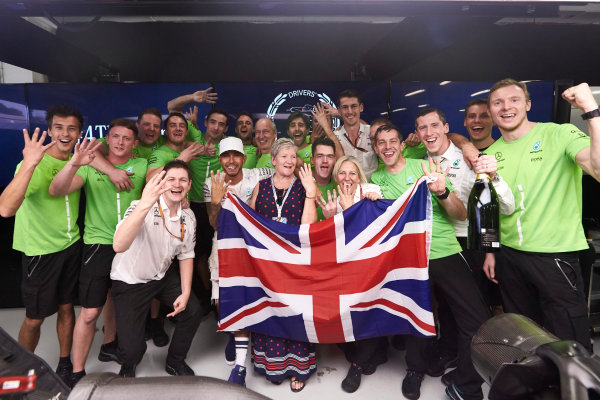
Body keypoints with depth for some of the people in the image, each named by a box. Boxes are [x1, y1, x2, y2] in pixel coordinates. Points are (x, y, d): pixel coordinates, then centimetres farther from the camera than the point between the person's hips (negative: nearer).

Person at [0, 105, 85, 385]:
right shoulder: (32, 165, -20)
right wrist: (29, 164, -44)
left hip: (72, 246, 5)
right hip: (41, 251, -5)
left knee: (66, 307, 17)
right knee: (35, 318, 9)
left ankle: (65, 364, 35)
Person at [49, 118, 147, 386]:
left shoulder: (142, 166, 2)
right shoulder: (91, 166, -5)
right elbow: (56, 190, -17)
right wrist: (74, 164, -35)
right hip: (99, 242, -3)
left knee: (115, 297, 22)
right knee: (90, 312, -3)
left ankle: (109, 346, 44)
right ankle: (77, 373, 13)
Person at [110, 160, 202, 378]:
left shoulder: (188, 217, -8)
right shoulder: (142, 208, -28)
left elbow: (186, 255, 5)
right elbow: (119, 246, -47)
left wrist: (185, 293, -2)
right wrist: (145, 204, -59)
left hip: (163, 275, 6)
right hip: (130, 280, -5)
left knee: (193, 311, 1)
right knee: (132, 348, -10)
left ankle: (175, 362, 30)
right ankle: (128, 368, 30)